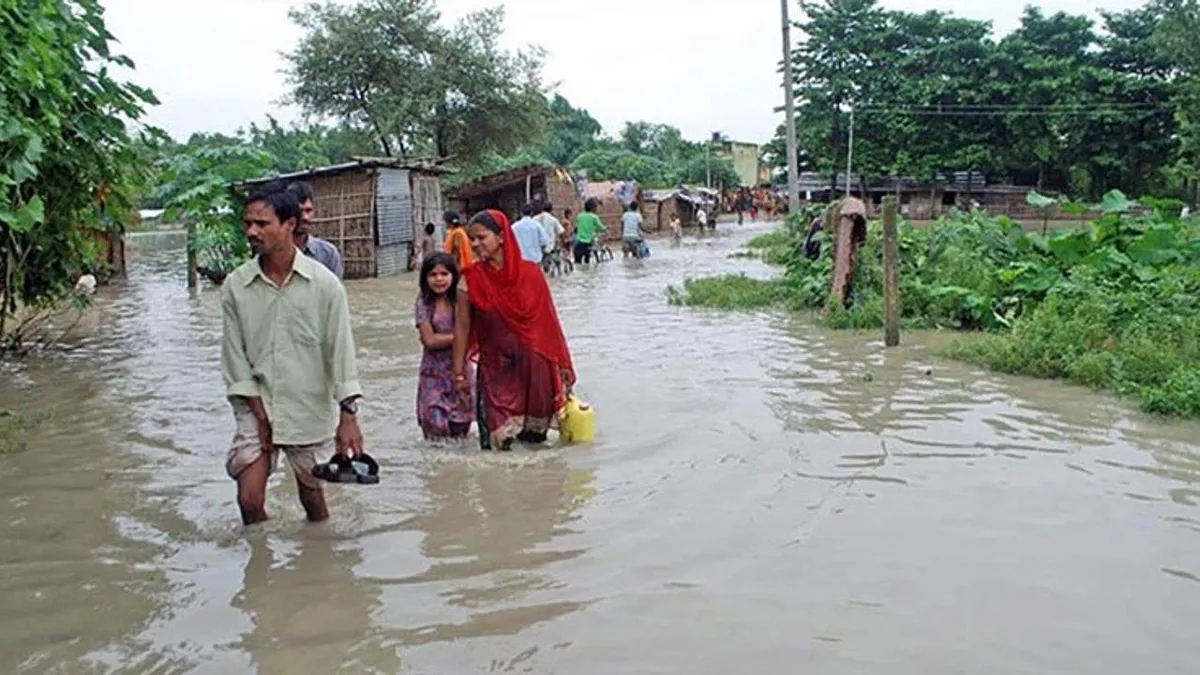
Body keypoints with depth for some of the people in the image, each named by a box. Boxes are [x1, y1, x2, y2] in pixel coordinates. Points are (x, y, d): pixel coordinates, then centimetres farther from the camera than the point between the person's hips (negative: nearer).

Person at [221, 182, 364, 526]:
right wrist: (261, 416, -7)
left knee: (313, 496, 12)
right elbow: (235, 355, -2)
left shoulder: (324, 284, -9)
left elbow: (340, 350, -8)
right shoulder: (235, 287, -4)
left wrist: (348, 415, -12)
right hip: (256, 408, 1)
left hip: (311, 408, -1)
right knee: (250, 500, -4)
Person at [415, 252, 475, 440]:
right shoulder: (423, 304, -4)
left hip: (460, 369, 1)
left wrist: (439, 339, -12)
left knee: (460, 428, 5)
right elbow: (429, 340, -11)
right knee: (436, 427, -7)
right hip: (434, 373, -1)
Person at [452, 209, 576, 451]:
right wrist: (459, 372, 1)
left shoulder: (530, 273, -4)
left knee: (535, 437, 11)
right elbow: (462, 327, -1)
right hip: (495, 368, -1)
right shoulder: (471, 279, -6)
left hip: (533, 367, 1)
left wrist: (562, 365, 7)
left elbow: (549, 321, 4)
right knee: (498, 442, -4)